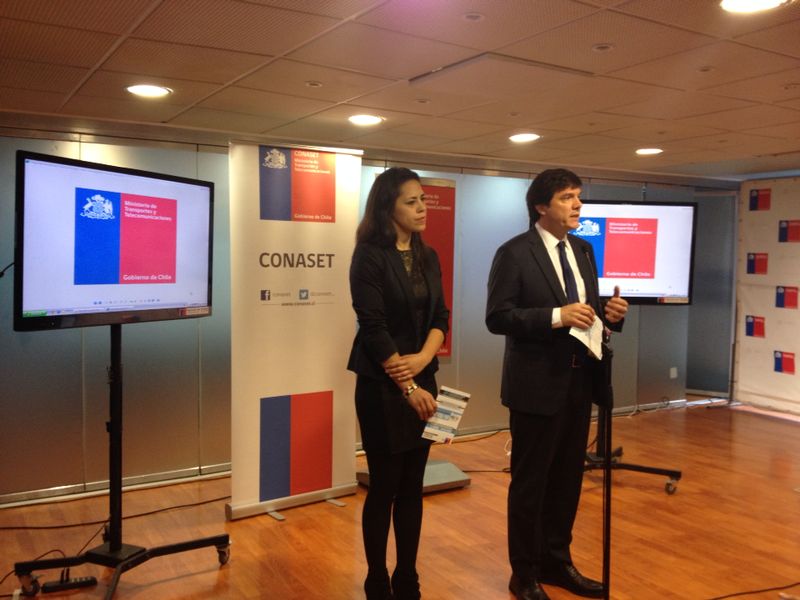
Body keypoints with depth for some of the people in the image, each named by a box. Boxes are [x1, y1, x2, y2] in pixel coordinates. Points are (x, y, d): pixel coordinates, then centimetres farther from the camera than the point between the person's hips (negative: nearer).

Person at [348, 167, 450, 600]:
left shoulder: (428, 257, 10)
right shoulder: (369, 256, -10)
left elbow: (440, 316, 6)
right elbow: (374, 328, -15)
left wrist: (423, 358, -13)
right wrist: (406, 387, -14)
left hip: (423, 381, 6)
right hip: (382, 385, -6)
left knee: (413, 488, 11)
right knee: (384, 487, 3)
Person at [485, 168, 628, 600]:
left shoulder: (583, 250, 11)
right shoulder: (514, 253, -11)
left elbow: (588, 311, 16)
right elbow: (497, 317, -17)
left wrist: (610, 312, -6)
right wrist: (556, 316, -25)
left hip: (578, 382, 7)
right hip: (536, 385, -7)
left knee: (567, 478, 17)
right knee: (529, 482, 6)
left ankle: (556, 561, 34)